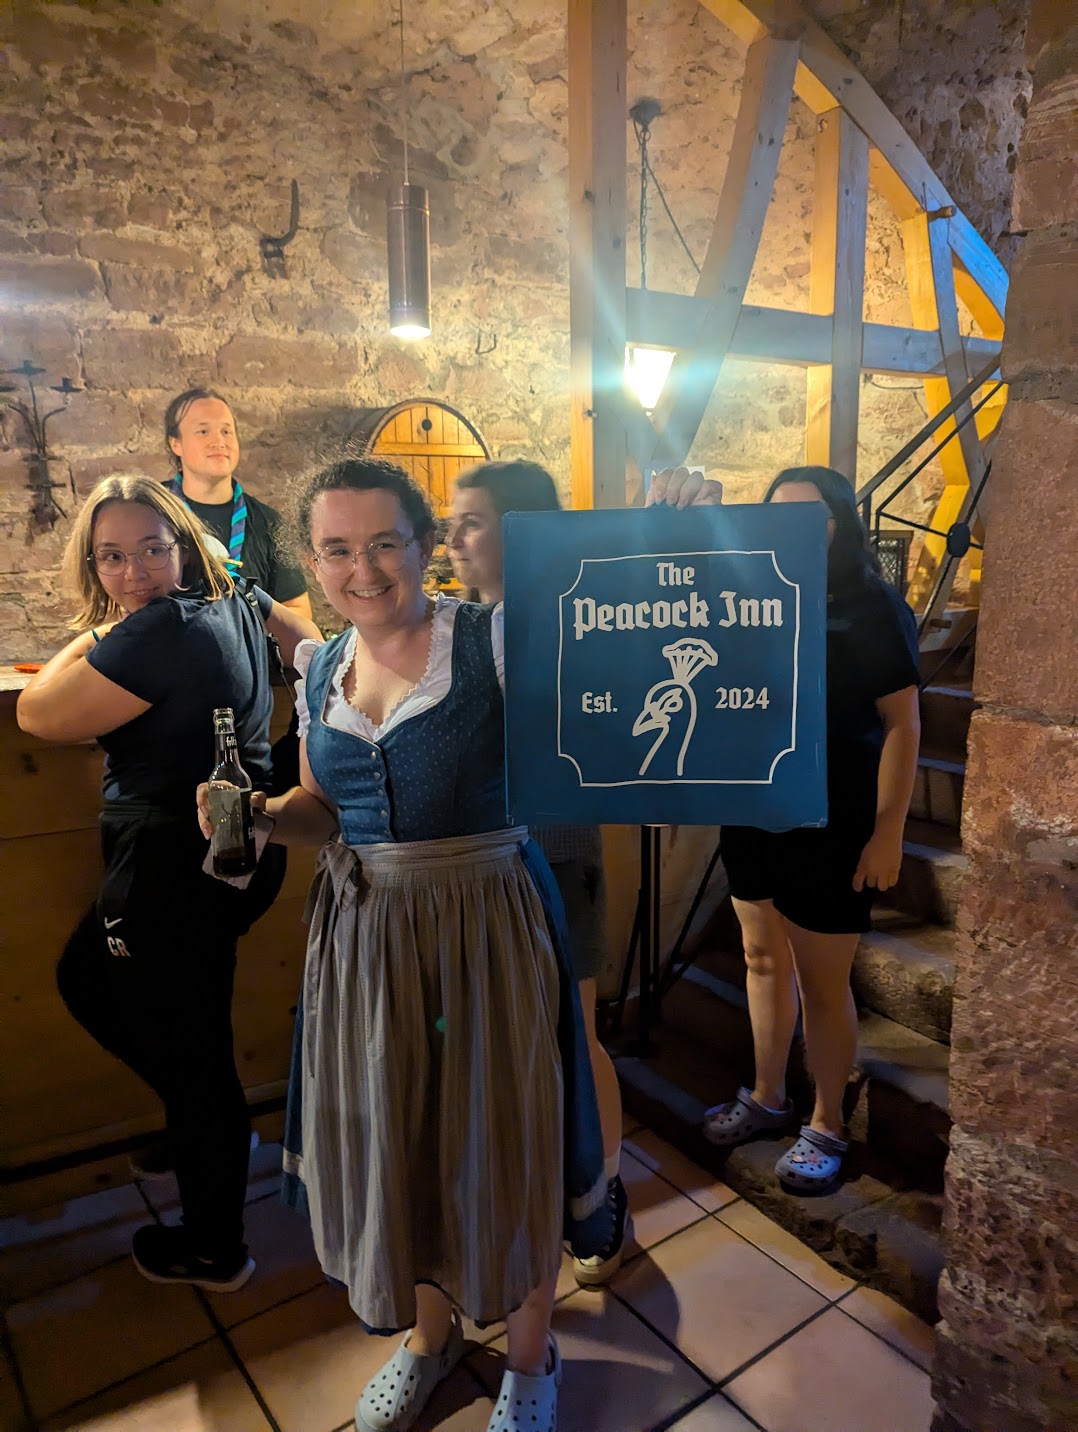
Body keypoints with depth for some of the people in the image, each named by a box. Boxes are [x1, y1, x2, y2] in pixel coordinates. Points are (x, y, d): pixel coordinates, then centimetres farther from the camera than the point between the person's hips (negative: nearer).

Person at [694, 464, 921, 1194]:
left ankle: (827, 1127, 25)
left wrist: (888, 832, -16)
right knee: (764, 958, 16)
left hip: (831, 825, -5)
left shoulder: (873, 607, -9)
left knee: (822, 983, 5)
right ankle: (767, 1098, 35)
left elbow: (902, 725, -12)